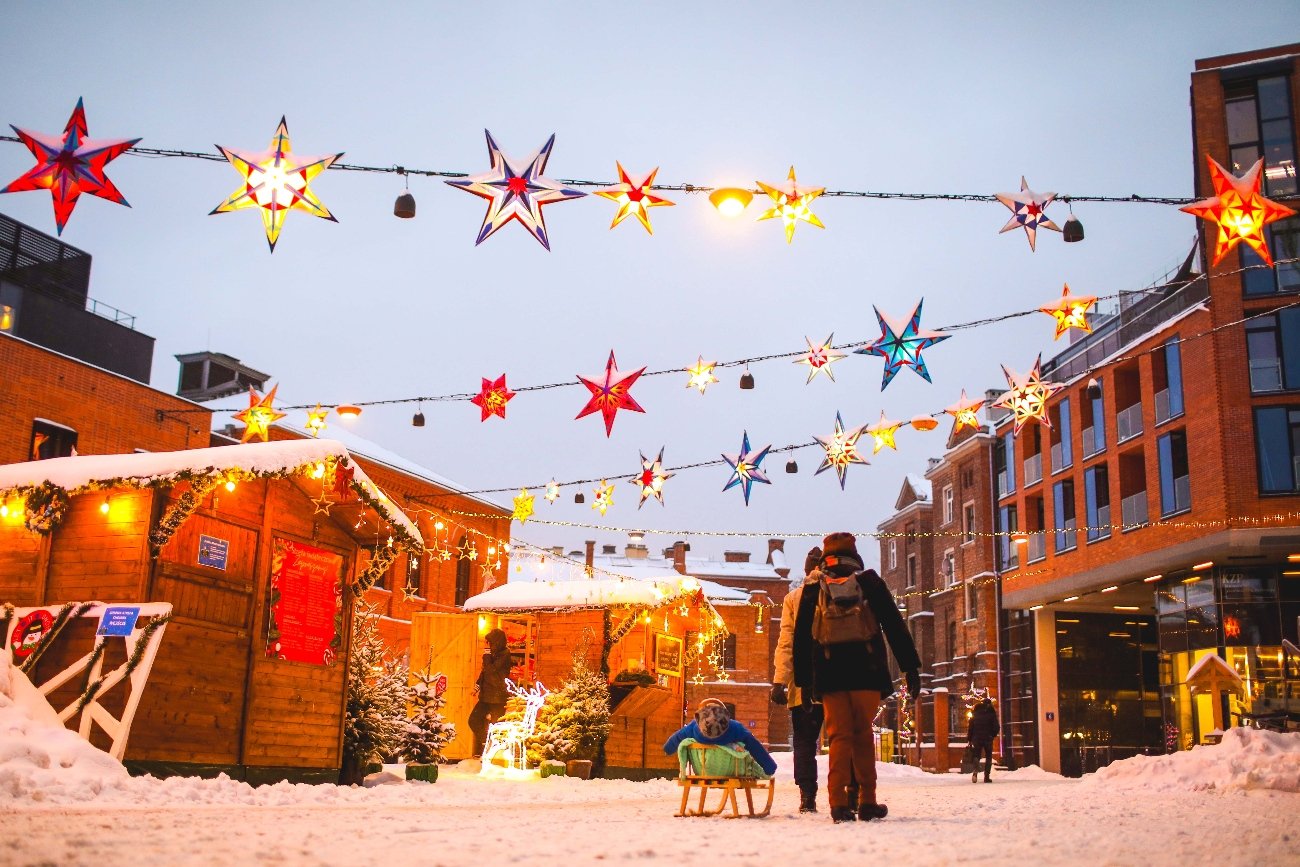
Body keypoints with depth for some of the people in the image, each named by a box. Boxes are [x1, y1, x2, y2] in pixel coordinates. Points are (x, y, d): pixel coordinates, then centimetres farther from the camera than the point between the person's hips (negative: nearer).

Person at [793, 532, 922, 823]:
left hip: (829, 675, 0)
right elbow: (895, 625, 4)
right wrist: (911, 667, 5)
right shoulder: (869, 581, 8)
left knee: (839, 736, 3)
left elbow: (801, 637, 10)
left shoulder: (812, 589, 11)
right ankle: (867, 802, 9)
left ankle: (839, 803, -8)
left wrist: (803, 680, 12)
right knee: (863, 734, 9)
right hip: (866, 672, 0)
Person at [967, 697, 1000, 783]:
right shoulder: (992, 713, -2)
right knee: (988, 757, 10)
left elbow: (970, 727, 4)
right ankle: (986, 776, 2)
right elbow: (996, 727, -6)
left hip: (977, 738, 2)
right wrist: (993, 735, 12)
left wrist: (969, 739, 8)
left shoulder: (975, 713, 6)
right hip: (988, 739, -2)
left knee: (976, 756, 7)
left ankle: (975, 772, -19)